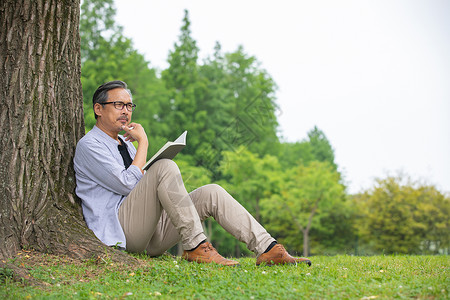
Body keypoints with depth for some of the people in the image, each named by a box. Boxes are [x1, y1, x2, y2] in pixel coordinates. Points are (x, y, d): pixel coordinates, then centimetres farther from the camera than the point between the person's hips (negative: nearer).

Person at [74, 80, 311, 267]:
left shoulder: (126, 144, 25)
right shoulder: (89, 145, -3)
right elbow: (127, 184, -15)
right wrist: (143, 143, -8)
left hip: (151, 231, 8)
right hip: (121, 228, -8)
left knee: (212, 193, -10)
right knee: (165, 167, -29)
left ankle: (268, 249, -19)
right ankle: (195, 246, -29)